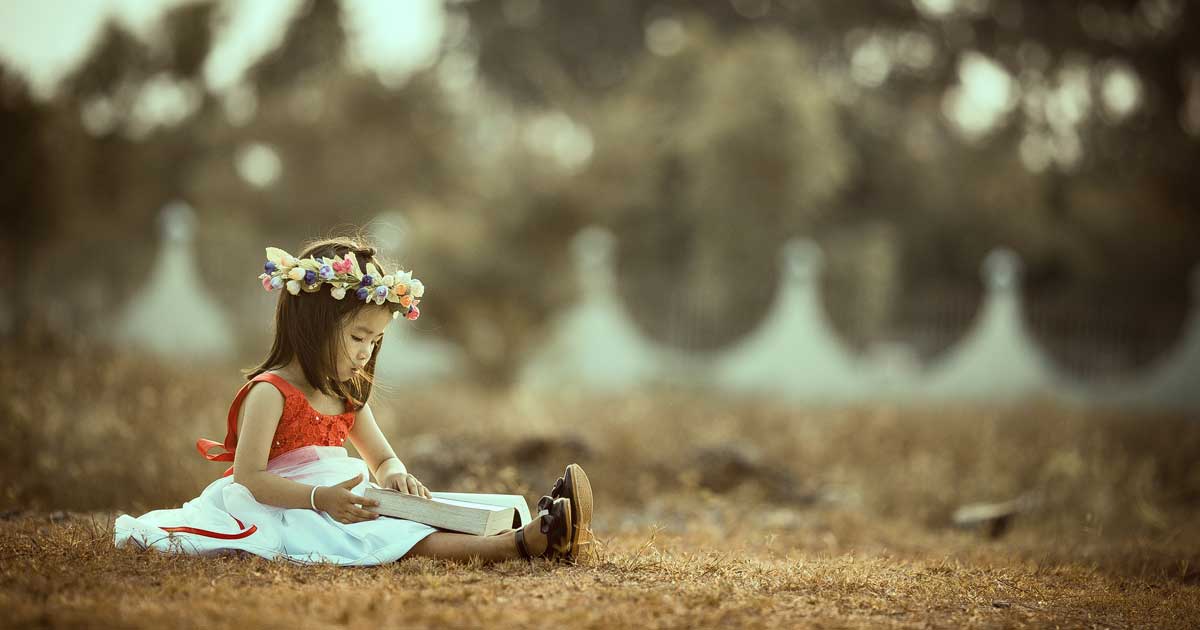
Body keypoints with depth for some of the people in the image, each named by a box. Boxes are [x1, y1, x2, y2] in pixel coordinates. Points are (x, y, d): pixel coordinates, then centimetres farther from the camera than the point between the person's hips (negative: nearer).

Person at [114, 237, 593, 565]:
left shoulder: (347, 397, 16)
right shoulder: (271, 392, -12)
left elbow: (383, 459, 23)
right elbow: (249, 476, -19)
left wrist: (395, 475, -5)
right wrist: (321, 498, -31)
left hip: (338, 504, 9)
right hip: (288, 511, -9)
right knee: (402, 541, -30)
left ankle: (532, 534, -37)